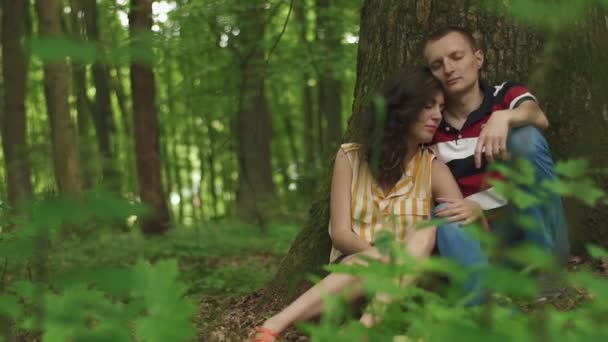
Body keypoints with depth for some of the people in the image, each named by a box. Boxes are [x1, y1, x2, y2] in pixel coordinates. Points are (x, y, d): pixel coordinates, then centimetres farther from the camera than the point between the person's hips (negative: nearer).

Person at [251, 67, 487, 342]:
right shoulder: (350, 157, 4)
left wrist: (471, 211, -33)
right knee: (369, 264, -37)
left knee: (426, 233, -30)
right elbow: (340, 233, -5)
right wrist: (375, 254, -27)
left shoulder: (433, 168, 5)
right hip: (353, 269, -1)